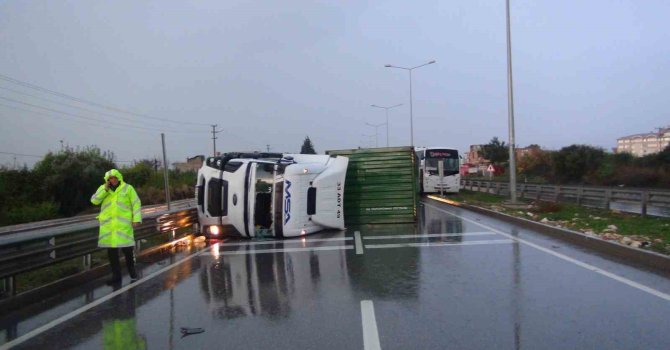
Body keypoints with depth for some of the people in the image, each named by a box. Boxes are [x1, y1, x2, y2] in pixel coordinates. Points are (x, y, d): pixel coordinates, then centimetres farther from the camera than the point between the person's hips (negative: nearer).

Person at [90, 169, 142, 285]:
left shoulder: (127, 188, -2)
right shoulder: (103, 188, 6)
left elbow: (136, 204, -4)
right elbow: (94, 200, -6)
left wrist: (137, 219, -13)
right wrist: (105, 189, -14)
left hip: (123, 222, -3)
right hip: (108, 223, 3)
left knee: (127, 247, -7)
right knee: (111, 249, 3)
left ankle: (131, 269, 19)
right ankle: (116, 276, 11)